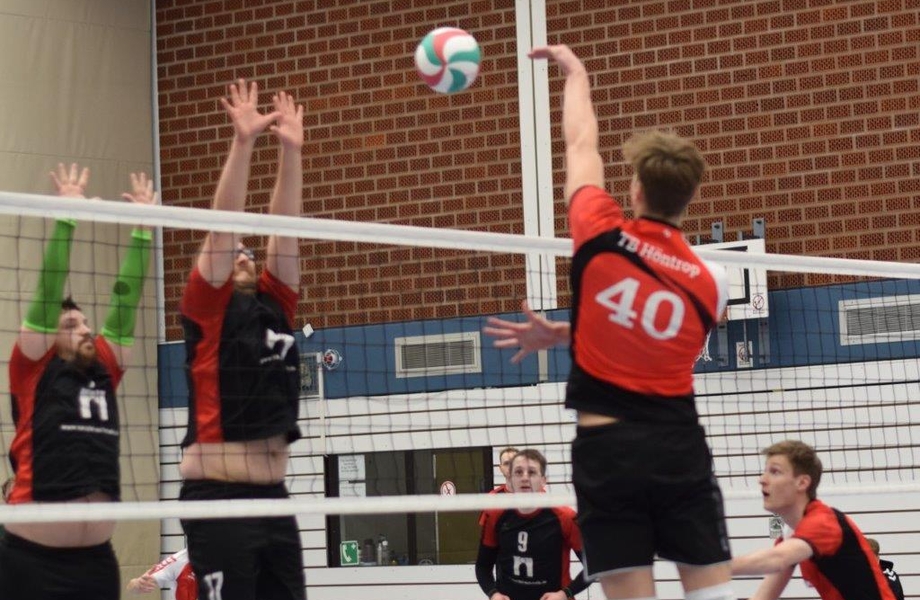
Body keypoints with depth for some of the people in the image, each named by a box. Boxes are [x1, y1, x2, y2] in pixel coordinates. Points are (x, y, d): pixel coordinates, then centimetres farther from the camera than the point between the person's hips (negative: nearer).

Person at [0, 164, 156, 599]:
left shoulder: (105, 373, 14)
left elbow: (126, 301, 14)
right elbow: (48, 292, -3)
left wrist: (144, 228, 11)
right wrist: (66, 217, -7)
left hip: (96, 559, 5)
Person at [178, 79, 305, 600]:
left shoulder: (275, 307, 16)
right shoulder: (209, 310, 0)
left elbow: (284, 228, 12)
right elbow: (224, 226, -7)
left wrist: (291, 150, 6)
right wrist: (243, 141, -12)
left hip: (274, 499, 7)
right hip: (218, 501, -7)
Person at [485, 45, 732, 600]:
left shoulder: (602, 237, -7)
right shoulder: (711, 282, 0)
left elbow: (582, 144, 10)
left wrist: (575, 71, 26)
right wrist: (559, 334, 19)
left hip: (608, 449, -2)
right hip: (679, 448, 2)